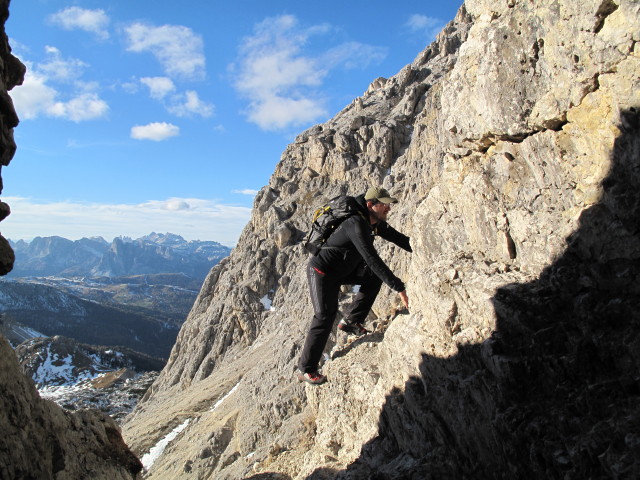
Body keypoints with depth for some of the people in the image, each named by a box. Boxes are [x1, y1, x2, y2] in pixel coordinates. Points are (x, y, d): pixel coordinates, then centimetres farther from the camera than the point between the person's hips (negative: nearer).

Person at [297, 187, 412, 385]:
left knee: (374, 276, 2)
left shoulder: (375, 222, -1)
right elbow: (372, 259, -37)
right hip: (321, 271, -9)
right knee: (325, 316, -13)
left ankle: (350, 321, 11)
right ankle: (306, 370, -3)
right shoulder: (356, 224, -30)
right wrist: (399, 288, -37)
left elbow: (397, 238, 11)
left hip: (342, 269, 9)